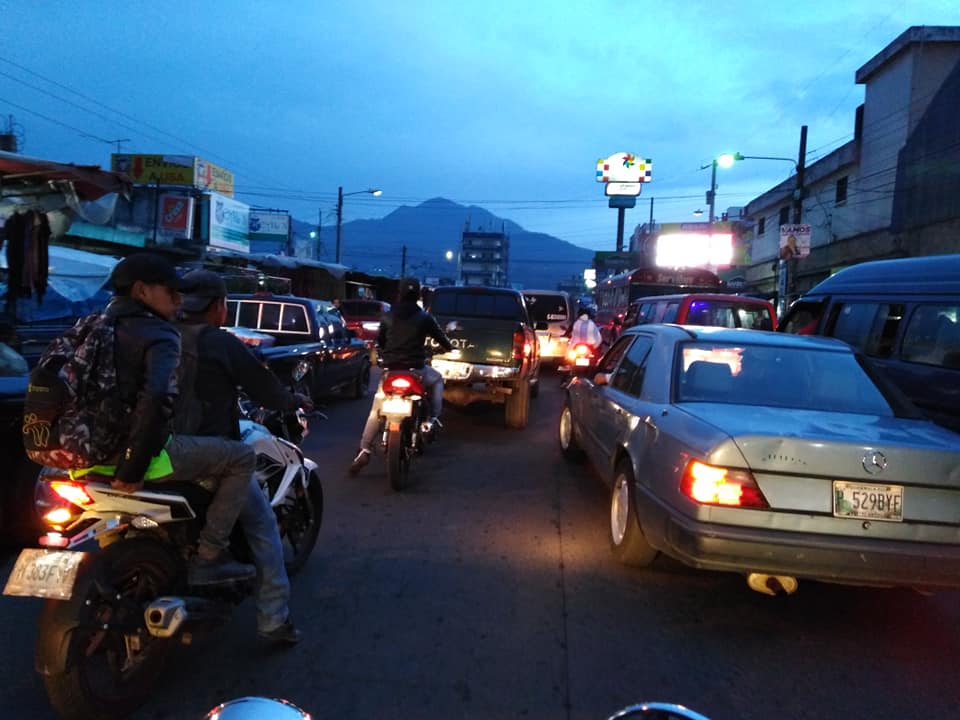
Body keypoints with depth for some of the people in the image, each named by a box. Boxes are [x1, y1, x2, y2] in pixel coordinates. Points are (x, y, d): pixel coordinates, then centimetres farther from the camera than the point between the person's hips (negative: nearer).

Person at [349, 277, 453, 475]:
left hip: (390, 369, 2)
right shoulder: (424, 317, 0)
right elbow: (441, 338, 9)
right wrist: (449, 347, 32)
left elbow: (379, 342, 18)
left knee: (376, 408, 13)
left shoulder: (388, 317, 7)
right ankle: (433, 419, 12)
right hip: (415, 369, -2)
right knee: (437, 380, 29)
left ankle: (364, 449, 2)